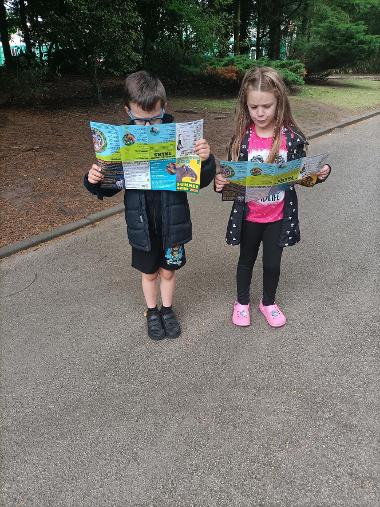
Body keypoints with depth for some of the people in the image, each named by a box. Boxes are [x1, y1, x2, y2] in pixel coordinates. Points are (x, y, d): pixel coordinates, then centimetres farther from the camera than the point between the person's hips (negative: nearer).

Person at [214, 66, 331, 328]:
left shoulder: (291, 138, -10)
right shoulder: (242, 138, -10)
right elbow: (231, 176, -5)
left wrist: (319, 174, -20)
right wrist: (221, 183, -26)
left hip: (279, 216, 0)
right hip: (248, 215, 0)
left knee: (272, 263, 14)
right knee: (247, 259, 19)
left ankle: (268, 302, 41)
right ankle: (242, 301, 42)